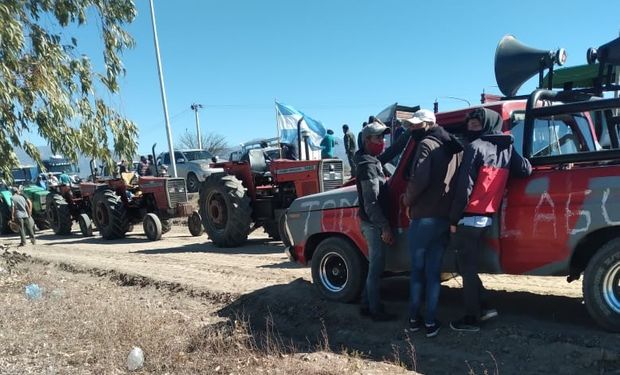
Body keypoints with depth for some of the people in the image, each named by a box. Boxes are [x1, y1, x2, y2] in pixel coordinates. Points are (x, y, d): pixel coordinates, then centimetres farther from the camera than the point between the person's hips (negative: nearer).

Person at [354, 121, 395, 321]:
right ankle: (376, 311, 11)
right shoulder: (368, 166, -18)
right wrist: (385, 227, -22)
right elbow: (370, 203, -23)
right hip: (374, 224, -10)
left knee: (375, 266, 17)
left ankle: (367, 305, 26)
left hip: (373, 223, 10)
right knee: (376, 267, 0)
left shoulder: (372, 162, 14)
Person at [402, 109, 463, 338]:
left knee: (417, 270, 9)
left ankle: (414, 319, 18)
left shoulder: (427, 144, -8)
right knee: (434, 272, 11)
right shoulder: (453, 146, 14)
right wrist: (450, 212, 16)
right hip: (445, 218, 6)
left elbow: (420, 179, -21)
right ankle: (430, 322, 11)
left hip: (423, 216, -6)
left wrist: (408, 200, -5)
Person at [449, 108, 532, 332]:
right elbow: (526, 170, 6)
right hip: (487, 218, 8)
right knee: (469, 266, 20)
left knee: (466, 269, 1)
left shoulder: (476, 147, -12)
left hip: (469, 218, -8)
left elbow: (464, 186, -16)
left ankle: (471, 318, 8)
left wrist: (454, 218, -11)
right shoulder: (506, 148, 10)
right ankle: (483, 308, 23)